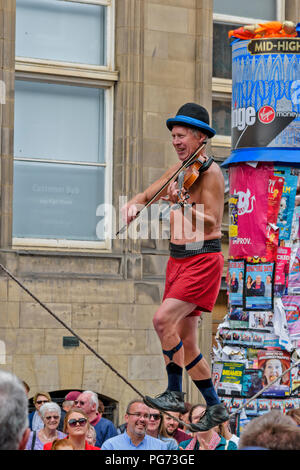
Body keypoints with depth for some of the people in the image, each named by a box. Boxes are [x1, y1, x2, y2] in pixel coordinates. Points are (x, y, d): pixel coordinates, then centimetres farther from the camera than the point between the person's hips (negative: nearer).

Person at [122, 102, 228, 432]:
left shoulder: (210, 172, -11)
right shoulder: (178, 171, 14)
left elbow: (211, 223, -18)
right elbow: (142, 198, 17)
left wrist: (181, 204, -32)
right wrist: (132, 207, -6)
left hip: (202, 259, -8)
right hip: (178, 259, 8)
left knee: (163, 319, -22)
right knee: (185, 341, 6)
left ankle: (175, 393, -12)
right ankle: (215, 407, 14)